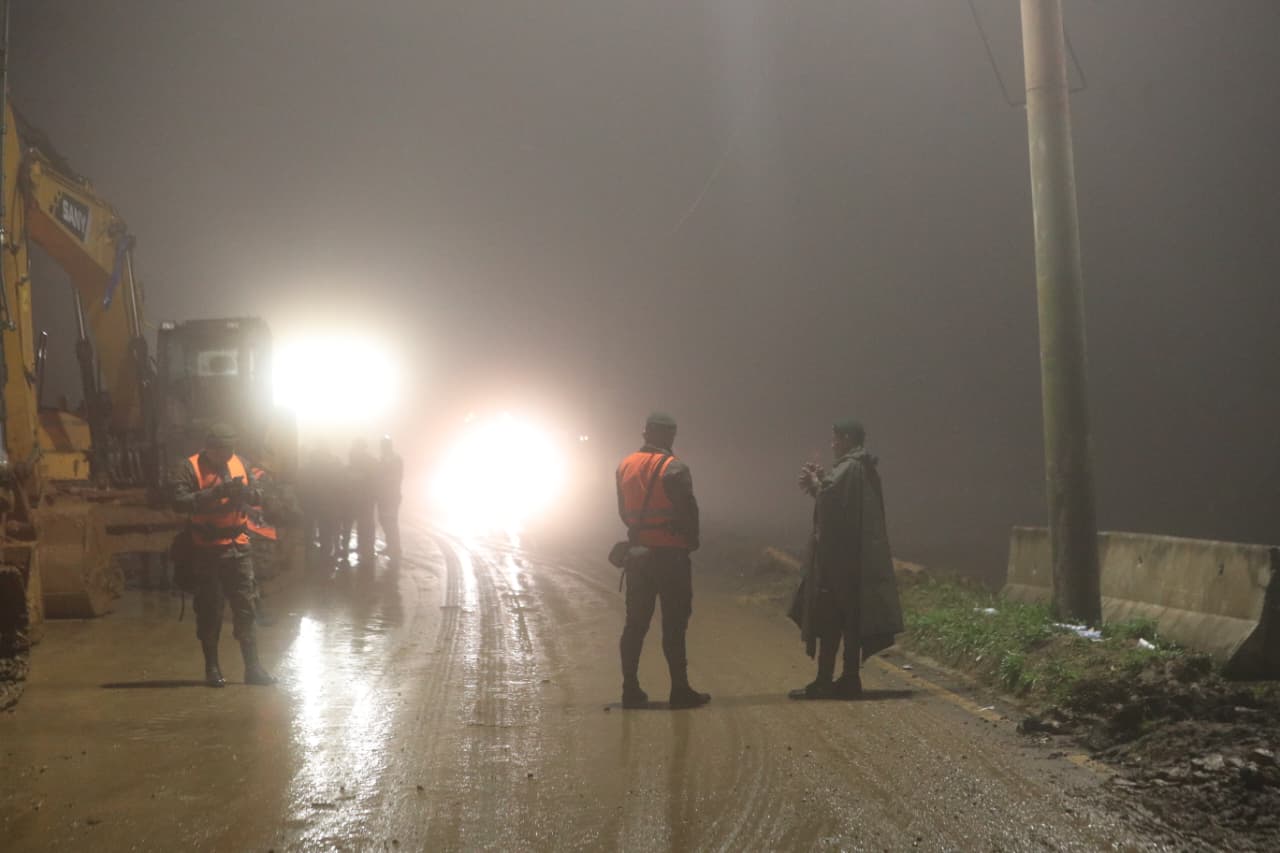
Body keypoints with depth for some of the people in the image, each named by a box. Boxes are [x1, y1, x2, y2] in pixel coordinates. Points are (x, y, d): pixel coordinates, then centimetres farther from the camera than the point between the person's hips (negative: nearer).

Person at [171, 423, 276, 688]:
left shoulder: (239, 464, 9)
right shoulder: (192, 468, -6)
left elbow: (257, 497, 9)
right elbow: (179, 502, -18)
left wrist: (246, 492, -14)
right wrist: (214, 493, -26)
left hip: (237, 547, 4)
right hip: (206, 550, -4)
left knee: (245, 607, 3)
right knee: (209, 610, 2)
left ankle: (253, 667, 6)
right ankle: (212, 668, 12)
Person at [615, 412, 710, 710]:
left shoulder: (625, 466, 7)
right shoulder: (674, 469, -12)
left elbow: (623, 511, 13)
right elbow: (688, 512, -12)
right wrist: (691, 541, 5)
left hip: (637, 553, 6)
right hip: (670, 554, -5)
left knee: (635, 624, 10)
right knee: (673, 624, -2)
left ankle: (631, 689, 10)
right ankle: (680, 690, -1)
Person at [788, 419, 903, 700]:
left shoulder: (848, 469, -15)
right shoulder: (865, 469, 15)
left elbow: (829, 503, -21)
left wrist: (815, 484, -4)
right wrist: (820, 482, 13)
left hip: (839, 554, -9)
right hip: (859, 557, 9)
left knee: (829, 617, -6)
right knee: (850, 617, 10)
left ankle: (824, 681, -5)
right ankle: (850, 678, 11)